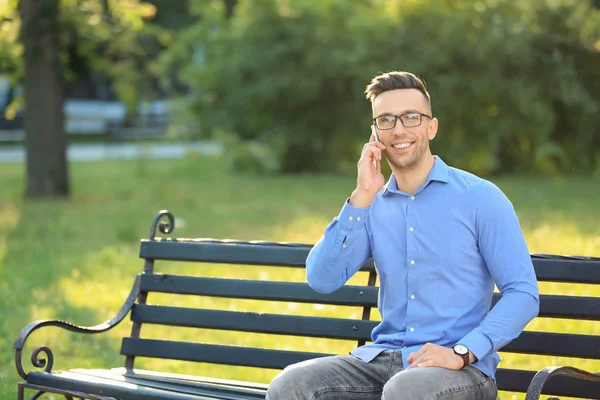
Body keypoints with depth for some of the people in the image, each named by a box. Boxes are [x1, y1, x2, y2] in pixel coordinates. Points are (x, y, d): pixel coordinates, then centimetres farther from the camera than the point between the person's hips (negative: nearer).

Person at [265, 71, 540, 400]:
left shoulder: (480, 197, -1)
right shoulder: (372, 207, 14)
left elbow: (523, 293, -6)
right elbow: (321, 280, 0)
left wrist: (462, 353, -19)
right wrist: (363, 196, -5)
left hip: (461, 369, -4)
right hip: (383, 359, 5)